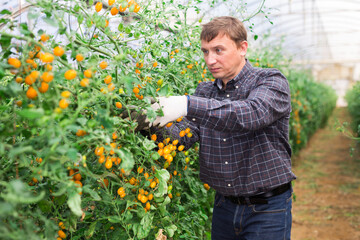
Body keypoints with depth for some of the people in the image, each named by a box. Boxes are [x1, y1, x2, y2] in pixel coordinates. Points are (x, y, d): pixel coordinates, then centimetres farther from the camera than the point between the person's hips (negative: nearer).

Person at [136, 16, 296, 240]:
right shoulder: (205, 91, 5)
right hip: (224, 205, 5)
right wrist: (159, 124, -29)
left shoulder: (271, 81, -11)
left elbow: (253, 113, -32)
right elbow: (185, 135, -8)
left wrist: (188, 104, -39)